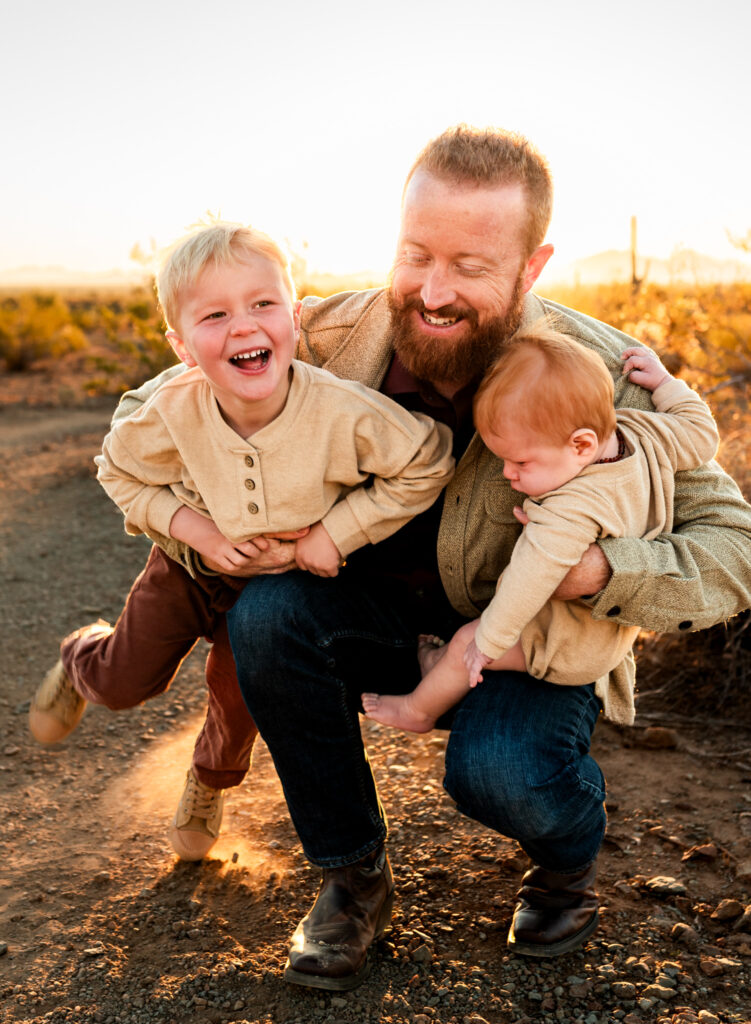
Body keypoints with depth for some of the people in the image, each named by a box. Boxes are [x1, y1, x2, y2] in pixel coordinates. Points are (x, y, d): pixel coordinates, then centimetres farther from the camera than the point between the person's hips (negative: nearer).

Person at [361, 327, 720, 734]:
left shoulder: (571, 512, -40)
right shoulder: (641, 433, -15)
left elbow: (529, 582, -37)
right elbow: (700, 433, 1)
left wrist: (488, 640, -26)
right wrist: (664, 383, 7)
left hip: (573, 644, -10)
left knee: (465, 644, 3)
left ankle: (419, 709, 27)